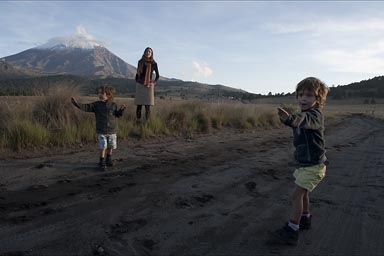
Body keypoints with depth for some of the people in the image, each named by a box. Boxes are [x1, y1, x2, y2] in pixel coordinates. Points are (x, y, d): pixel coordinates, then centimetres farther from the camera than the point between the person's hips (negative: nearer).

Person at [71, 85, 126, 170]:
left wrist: (121, 110, -13)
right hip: (101, 131, -1)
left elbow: (117, 114, 5)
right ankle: (102, 161, 12)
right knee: (103, 147, -4)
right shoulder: (96, 104, -3)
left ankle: (109, 159, 33)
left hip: (112, 130, 2)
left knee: (111, 146, 12)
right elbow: (86, 107, -11)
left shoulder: (113, 105, -1)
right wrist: (77, 103, -22)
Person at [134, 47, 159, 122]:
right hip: (140, 85, 1)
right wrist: (137, 83, 8)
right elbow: (137, 73, 15)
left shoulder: (154, 64, 2)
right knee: (139, 104, -1)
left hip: (149, 86, -1)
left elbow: (157, 75, 12)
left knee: (148, 105, -4)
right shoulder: (140, 62, 6)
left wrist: (154, 82, 1)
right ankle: (138, 120, 4)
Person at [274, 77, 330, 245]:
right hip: (305, 162, 9)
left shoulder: (315, 114, -21)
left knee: (297, 194, -10)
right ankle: (305, 219, 39)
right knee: (302, 193, 21)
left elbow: (306, 121, -48)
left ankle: (292, 230, -4)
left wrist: (290, 118, -66)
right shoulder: (303, 115, 7)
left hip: (313, 165, -9)